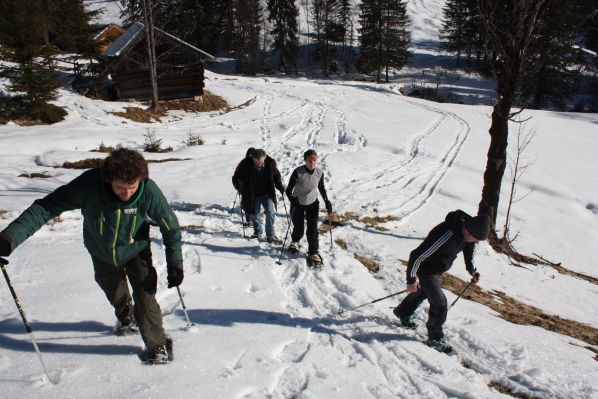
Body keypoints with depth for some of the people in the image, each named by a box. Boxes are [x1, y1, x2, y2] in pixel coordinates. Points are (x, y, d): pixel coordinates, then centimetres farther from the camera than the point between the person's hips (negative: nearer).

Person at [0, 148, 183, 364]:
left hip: (135, 251, -2)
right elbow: (46, 207, -33)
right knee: (114, 292, 25)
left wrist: (175, 263, -15)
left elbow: (170, 226, -19)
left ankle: (157, 346, 14)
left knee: (145, 297, -8)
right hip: (102, 253, 2)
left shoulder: (149, 191, -35)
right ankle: (127, 318, 57)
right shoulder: (89, 185, -37)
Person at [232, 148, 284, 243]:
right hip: (252, 196, 0)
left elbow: (276, 176, 4)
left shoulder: (270, 163, -14)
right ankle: (257, 233, 36)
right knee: (254, 215, 12)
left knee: (271, 212, -13)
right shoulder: (245, 164, -19)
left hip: (266, 194, 0)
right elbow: (236, 178, -7)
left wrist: (280, 187, -8)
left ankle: (270, 235, -1)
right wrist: (240, 187, -24)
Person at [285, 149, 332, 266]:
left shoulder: (319, 172, -13)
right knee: (298, 229, 9)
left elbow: (321, 188, 5)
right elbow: (289, 190, -19)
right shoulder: (298, 172, -24)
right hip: (298, 204, -2)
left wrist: (327, 201, -2)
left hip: (313, 204, 2)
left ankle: (313, 253, 9)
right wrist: (292, 199, -36)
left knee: (312, 228, -4)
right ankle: (295, 241, 44)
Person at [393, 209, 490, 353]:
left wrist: (471, 269, 1)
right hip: (426, 270, -8)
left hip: (439, 269, 8)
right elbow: (417, 256, -33)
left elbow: (468, 246, 9)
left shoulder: (469, 227, -16)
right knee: (439, 303, -7)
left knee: (422, 292, 27)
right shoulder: (445, 235, -40)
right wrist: (411, 279, -24)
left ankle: (403, 312, 53)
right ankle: (435, 338, 16)